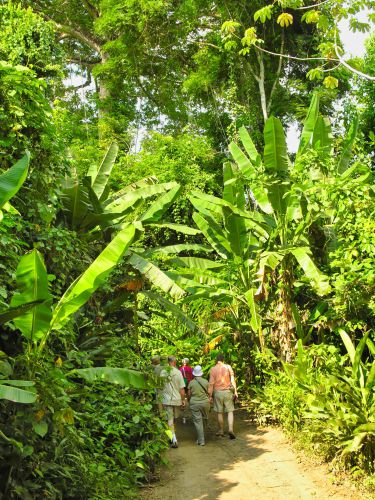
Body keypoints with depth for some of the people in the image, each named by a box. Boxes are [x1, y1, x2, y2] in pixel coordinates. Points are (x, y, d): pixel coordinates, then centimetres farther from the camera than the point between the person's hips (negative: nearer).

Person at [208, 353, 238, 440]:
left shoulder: (213, 369, -3)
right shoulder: (228, 367, -2)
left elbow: (211, 383, -5)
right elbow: (232, 380, -5)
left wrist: (210, 396, 0)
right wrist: (235, 391, 1)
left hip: (217, 392, 0)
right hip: (227, 391, 0)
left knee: (219, 412, 10)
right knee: (230, 411, 6)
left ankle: (221, 430, 19)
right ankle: (230, 429, -11)